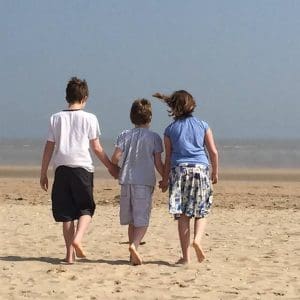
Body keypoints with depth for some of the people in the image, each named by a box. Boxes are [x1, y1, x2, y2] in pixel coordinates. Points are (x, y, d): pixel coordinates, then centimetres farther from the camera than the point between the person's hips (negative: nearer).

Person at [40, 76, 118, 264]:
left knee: (66, 212, 7)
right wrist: (111, 167, 13)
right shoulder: (89, 118, 0)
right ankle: (77, 238, -14)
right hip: (82, 167, -2)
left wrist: (43, 173, 13)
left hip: (61, 169, 2)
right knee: (86, 208, 11)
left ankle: (70, 253, 5)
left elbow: (49, 148, 6)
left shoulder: (56, 118, 6)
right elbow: (97, 148, 2)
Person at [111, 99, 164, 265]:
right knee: (142, 220, -3)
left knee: (132, 220, 13)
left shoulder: (125, 135, 6)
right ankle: (134, 245, -28)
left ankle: (133, 254, 17)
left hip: (126, 180, 3)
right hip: (145, 181, -3)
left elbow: (115, 157, -3)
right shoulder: (154, 137, 1)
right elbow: (158, 163, -1)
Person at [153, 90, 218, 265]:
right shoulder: (203, 126, 8)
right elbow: (213, 152, 6)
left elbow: (168, 157, 8)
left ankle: (186, 256, 0)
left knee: (182, 215, 2)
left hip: (179, 170, 0)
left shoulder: (170, 130, 7)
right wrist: (215, 172, 18)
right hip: (200, 168, 0)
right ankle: (198, 239, -17)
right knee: (201, 212, 11)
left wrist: (165, 179, 16)